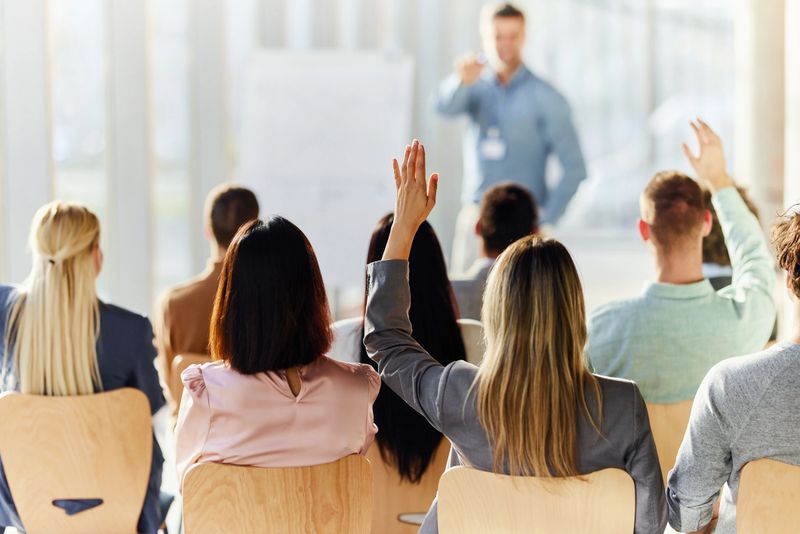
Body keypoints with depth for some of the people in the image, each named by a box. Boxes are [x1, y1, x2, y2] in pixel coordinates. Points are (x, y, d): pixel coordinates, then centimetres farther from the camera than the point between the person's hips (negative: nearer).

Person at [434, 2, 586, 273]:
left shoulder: (546, 98, -3)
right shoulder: (477, 87, 6)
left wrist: (544, 220, -10)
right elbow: (445, 106, -18)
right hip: (475, 217, 3)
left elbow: (574, 167, -5)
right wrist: (462, 81, -39)